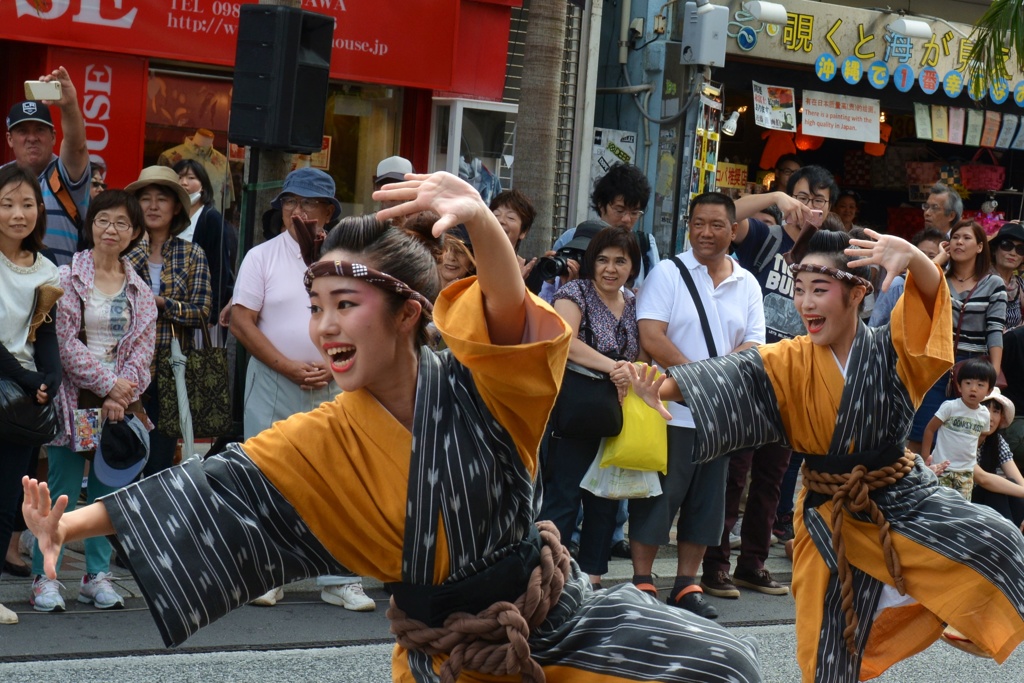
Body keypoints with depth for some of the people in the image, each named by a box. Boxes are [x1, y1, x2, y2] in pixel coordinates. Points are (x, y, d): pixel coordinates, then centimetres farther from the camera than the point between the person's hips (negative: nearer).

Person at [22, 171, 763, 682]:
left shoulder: (470, 388, -16)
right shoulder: (329, 441, -7)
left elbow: (509, 308, -37)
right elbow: (217, 485, -13)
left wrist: (482, 222, -61)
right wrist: (73, 523, -23)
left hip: (557, 616, -1)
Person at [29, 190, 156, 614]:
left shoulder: (141, 291, 11)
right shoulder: (69, 278, -1)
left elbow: (142, 349, 5)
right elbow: (66, 343, -8)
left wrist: (122, 396, -9)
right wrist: (107, 385, -13)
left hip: (120, 402, 4)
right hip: (75, 398, -4)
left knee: (107, 490, 6)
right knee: (62, 490, -5)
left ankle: (97, 575, 14)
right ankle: (45, 577, 0)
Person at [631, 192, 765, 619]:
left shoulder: (747, 285, 9)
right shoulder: (668, 274, -3)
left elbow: (755, 346, 2)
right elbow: (651, 338, -13)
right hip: (669, 411, -5)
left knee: (706, 501, 9)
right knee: (657, 499, -1)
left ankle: (687, 585, 18)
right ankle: (642, 583, 6)